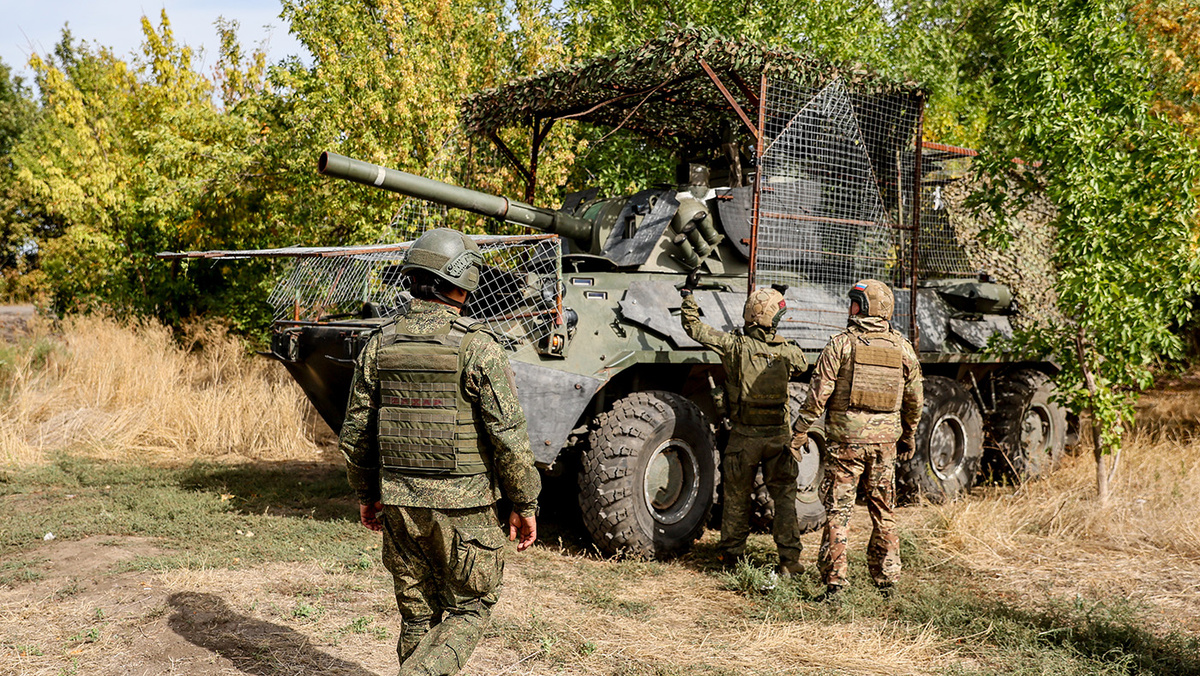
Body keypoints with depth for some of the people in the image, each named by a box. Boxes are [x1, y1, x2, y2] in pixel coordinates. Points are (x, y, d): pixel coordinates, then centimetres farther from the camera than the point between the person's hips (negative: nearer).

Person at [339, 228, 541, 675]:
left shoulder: (379, 345, 1)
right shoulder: (478, 348, -13)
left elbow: (355, 433, 7)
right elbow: (508, 437, -14)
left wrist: (366, 495, 20)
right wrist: (525, 504, -3)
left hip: (400, 505, 4)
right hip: (464, 507, -4)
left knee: (418, 616, 17)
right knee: (469, 610, 11)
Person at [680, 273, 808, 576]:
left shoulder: (734, 346, -11)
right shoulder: (788, 352, -6)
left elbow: (694, 328, -4)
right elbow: (802, 365, 18)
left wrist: (688, 294, 7)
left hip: (744, 436, 0)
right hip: (779, 436, 1)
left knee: (736, 496, 13)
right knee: (784, 496, 9)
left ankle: (731, 553, 24)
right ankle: (789, 559, 7)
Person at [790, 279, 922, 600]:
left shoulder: (841, 343, -7)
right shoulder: (903, 348, 5)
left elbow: (819, 393, -10)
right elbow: (914, 400, 11)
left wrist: (800, 432, -4)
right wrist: (908, 436, 24)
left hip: (846, 438, -4)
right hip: (885, 440, 4)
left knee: (838, 510, 1)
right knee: (883, 511, 15)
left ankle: (834, 579, 0)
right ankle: (886, 577, 21)